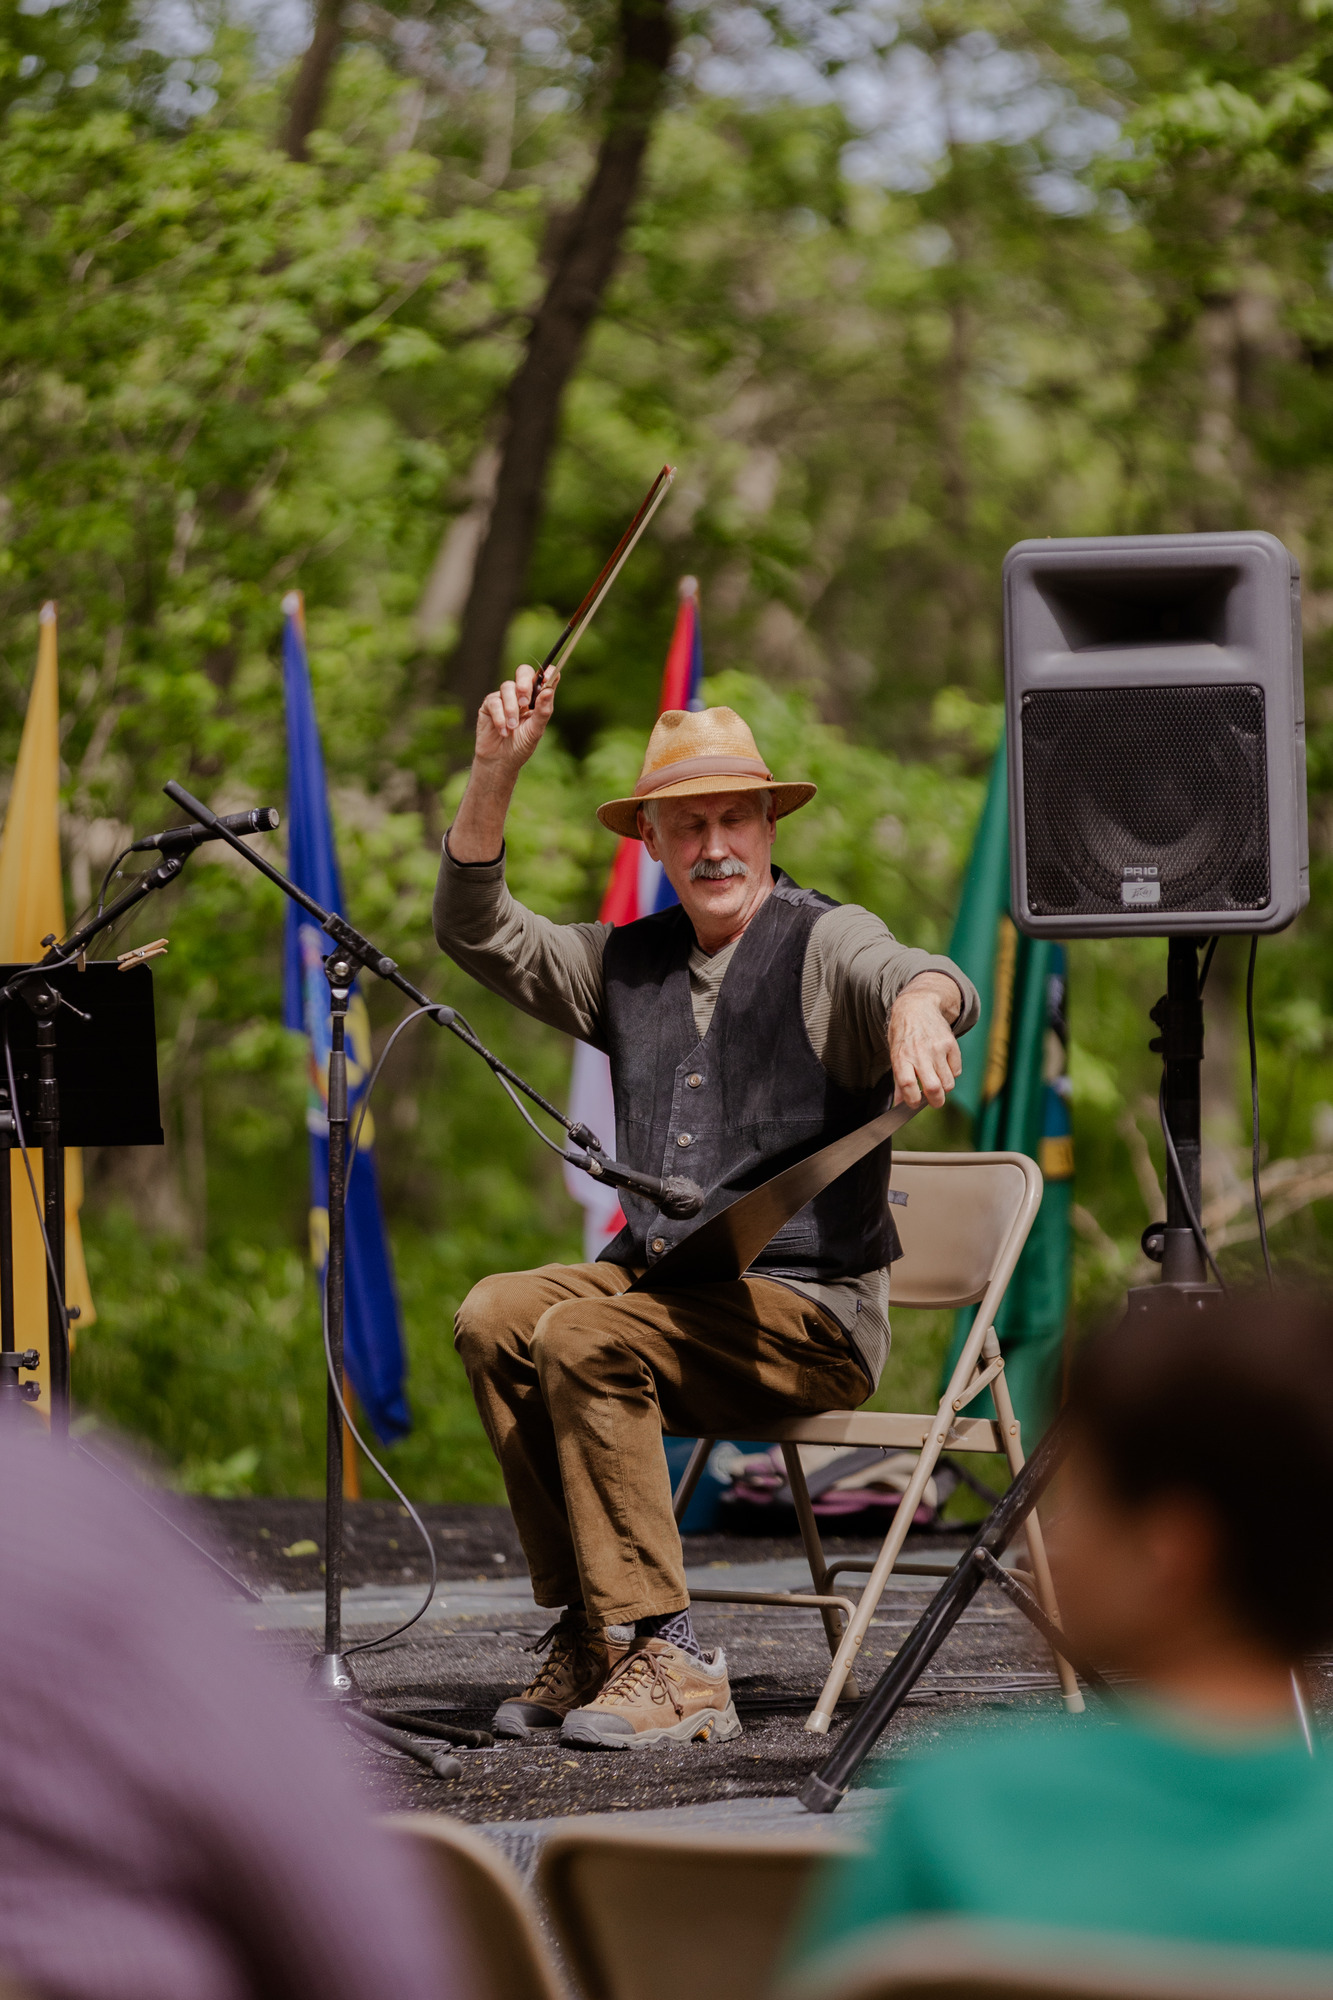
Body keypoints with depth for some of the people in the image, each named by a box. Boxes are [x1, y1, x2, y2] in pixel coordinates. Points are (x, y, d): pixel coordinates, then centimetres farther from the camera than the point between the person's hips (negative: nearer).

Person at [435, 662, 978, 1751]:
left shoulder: (826, 946, -3)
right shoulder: (628, 964, 16)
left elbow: (927, 979, -24)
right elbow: (480, 932, 14)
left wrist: (918, 1008, -51)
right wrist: (496, 772, 0)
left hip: (812, 1307, -6)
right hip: (663, 1281, 6)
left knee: (584, 1336, -28)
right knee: (496, 1316, -18)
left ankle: (663, 1655, -29)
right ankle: (589, 1626, -15)